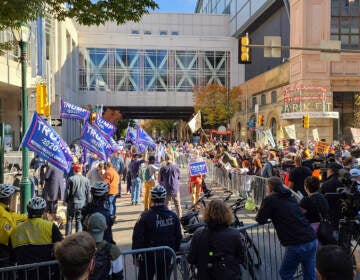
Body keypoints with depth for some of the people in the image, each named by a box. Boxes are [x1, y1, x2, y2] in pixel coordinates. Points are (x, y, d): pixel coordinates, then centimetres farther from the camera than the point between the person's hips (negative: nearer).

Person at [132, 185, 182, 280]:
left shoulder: (145, 216, -17)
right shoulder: (173, 216, -5)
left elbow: (137, 237, -13)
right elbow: (178, 237, 3)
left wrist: (136, 255, -1)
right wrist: (174, 252, 17)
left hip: (149, 256, -3)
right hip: (166, 256, 3)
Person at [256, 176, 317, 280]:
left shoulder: (270, 199, -3)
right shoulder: (291, 198, 17)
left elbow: (260, 219, -1)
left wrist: (270, 214, 17)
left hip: (296, 244, -6)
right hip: (312, 240, 7)